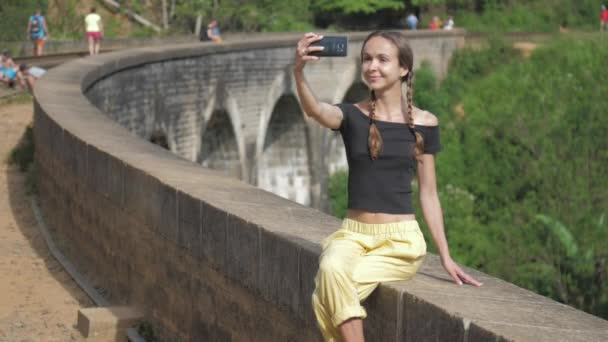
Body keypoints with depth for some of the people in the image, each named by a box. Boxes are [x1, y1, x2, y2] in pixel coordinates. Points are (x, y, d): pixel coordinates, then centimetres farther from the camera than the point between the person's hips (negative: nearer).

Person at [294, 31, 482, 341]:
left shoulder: (423, 124, 2)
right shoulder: (351, 116, 2)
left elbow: (428, 193, 7)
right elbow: (314, 110, -22)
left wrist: (445, 257, 4)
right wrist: (298, 71, -43)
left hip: (401, 240, -1)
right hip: (353, 234, 2)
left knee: (328, 296, -27)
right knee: (331, 270, -34)